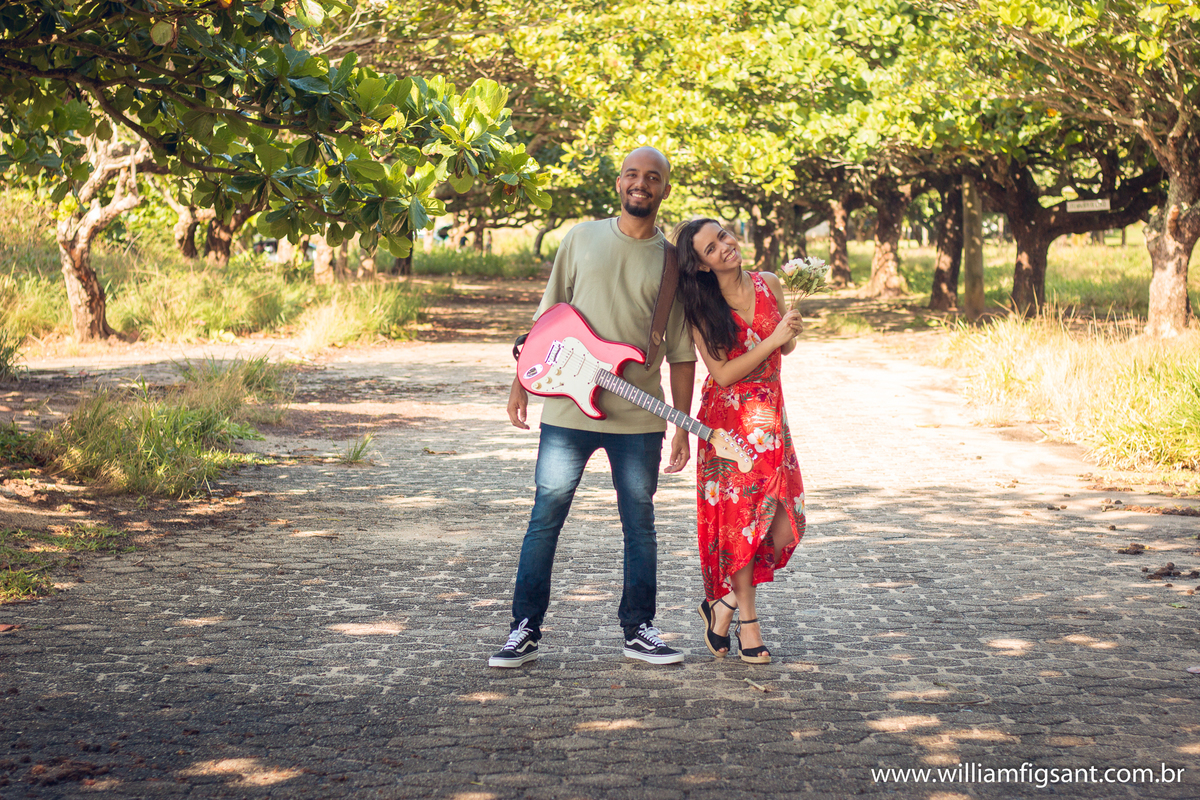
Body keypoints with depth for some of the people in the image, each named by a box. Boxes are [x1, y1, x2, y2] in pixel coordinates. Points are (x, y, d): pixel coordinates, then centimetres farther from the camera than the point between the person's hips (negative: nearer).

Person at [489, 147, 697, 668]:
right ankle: (525, 630, 8)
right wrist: (522, 383, 4)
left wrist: (684, 426, 3)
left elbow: (681, 351, 7)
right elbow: (547, 315, 10)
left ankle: (638, 630, 19)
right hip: (568, 406, -1)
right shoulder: (583, 238, 5)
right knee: (545, 519, 0)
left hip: (639, 416, 1)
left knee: (640, 525, 7)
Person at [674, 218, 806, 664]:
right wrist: (772, 340, -19)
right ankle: (746, 620, 13)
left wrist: (791, 332, -5)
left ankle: (725, 602, 16)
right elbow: (723, 373, -14)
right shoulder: (701, 308, -8)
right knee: (741, 516, -3)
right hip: (728, 418, -4)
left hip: (770, 414, 4)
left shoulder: (768, 285, 4)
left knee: (784, 525, -3)